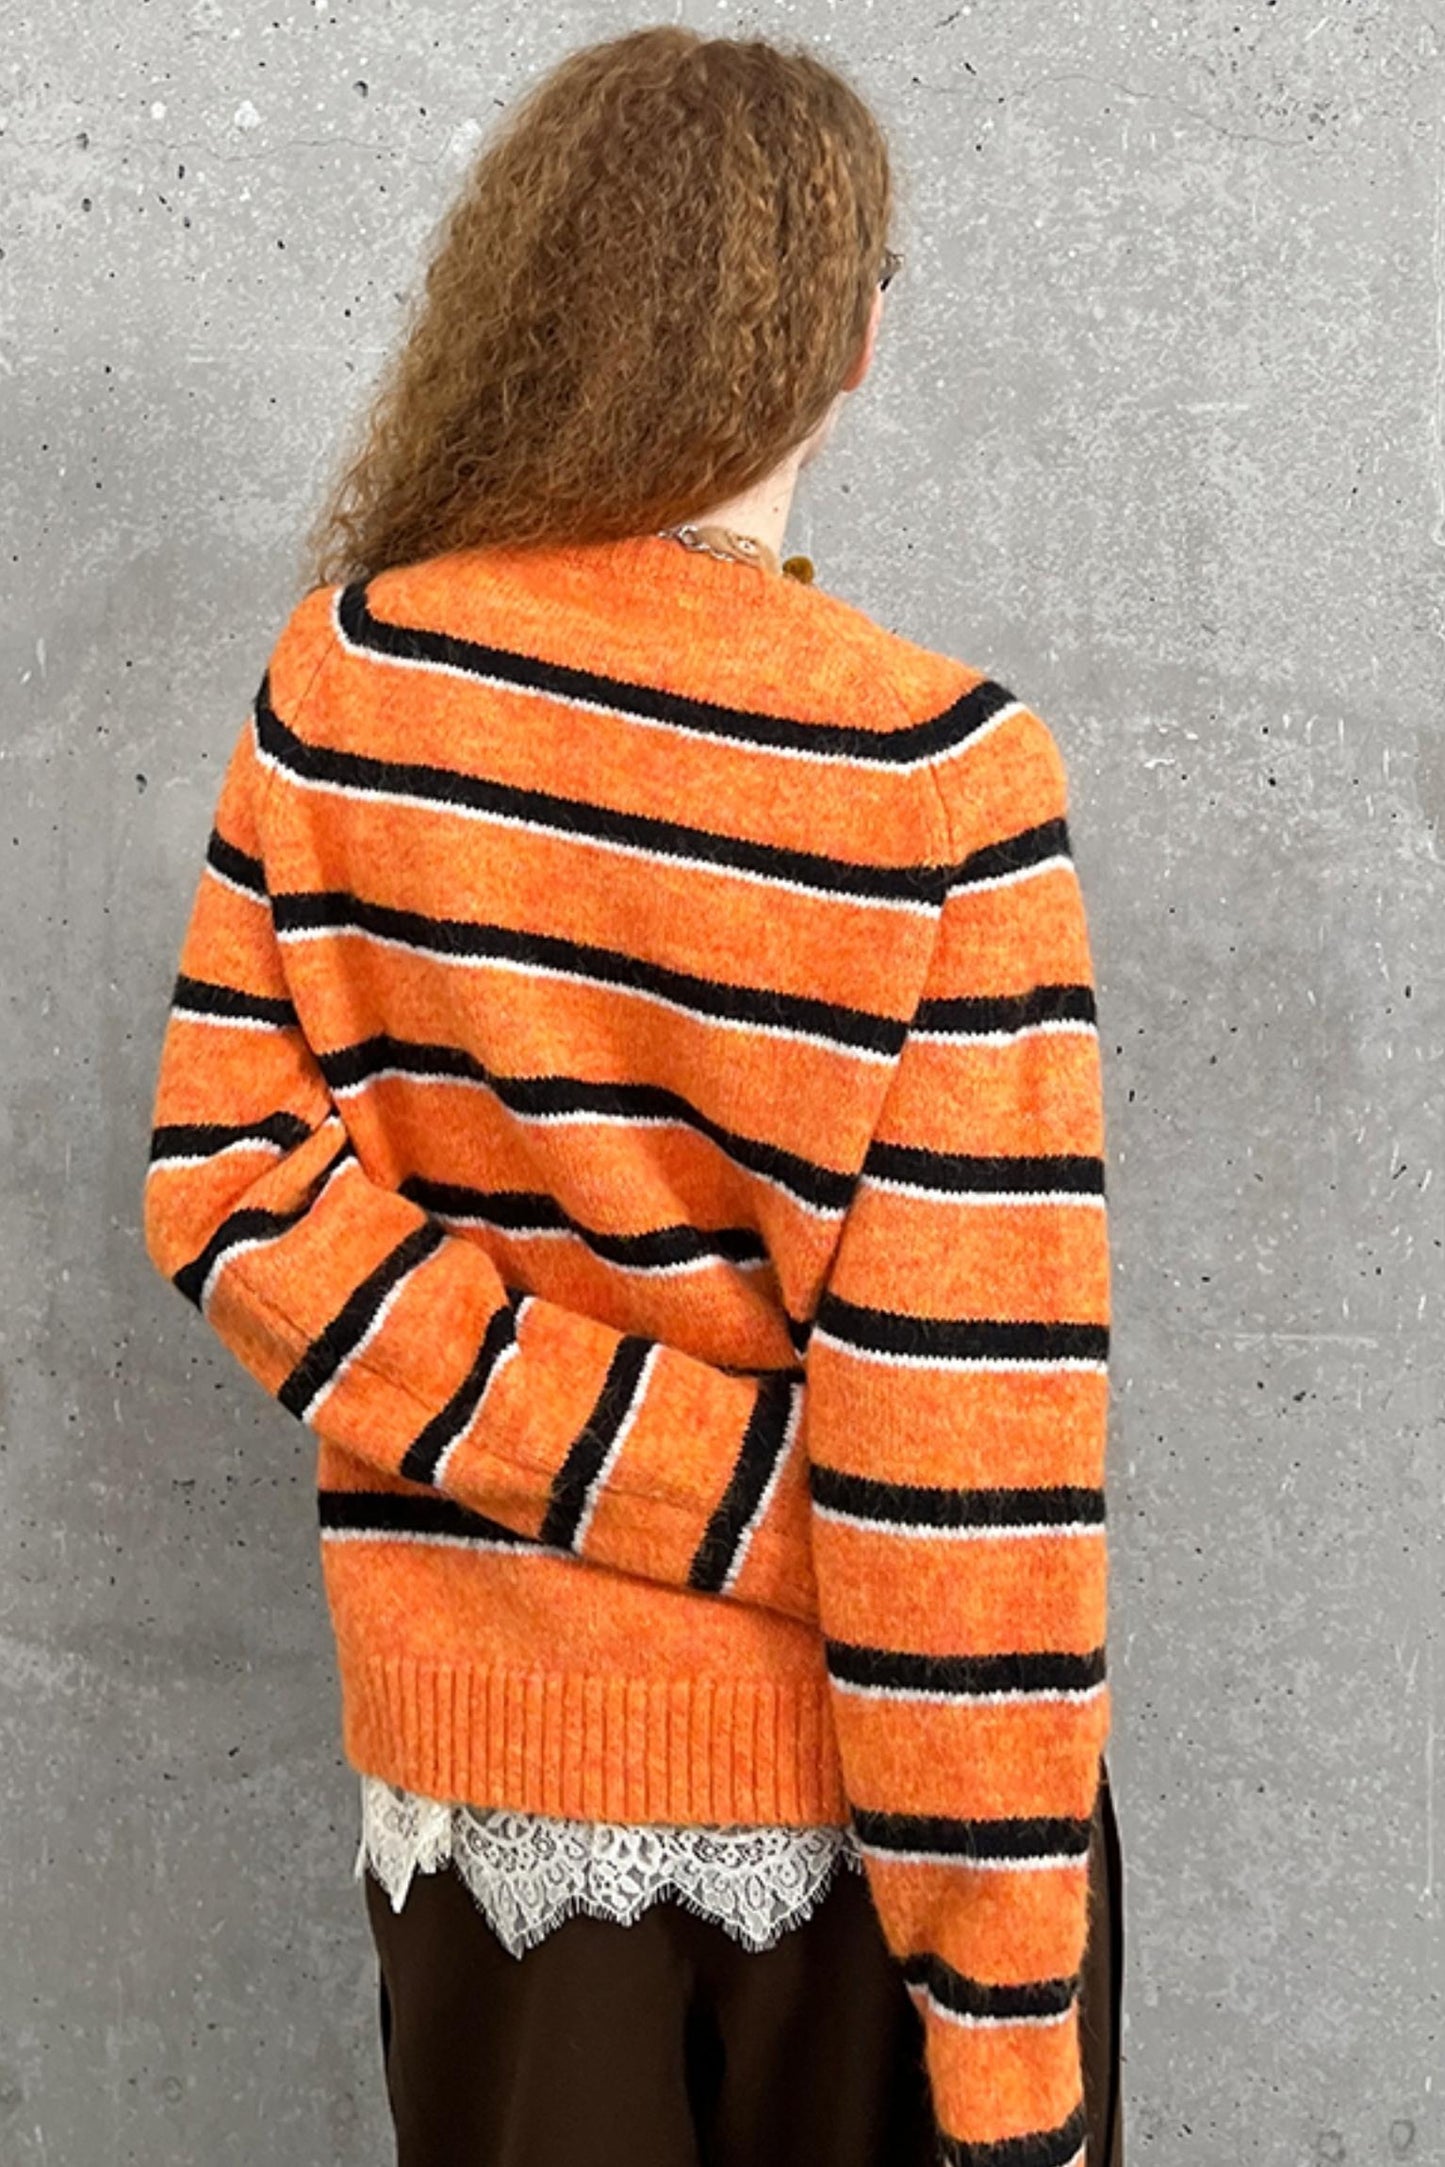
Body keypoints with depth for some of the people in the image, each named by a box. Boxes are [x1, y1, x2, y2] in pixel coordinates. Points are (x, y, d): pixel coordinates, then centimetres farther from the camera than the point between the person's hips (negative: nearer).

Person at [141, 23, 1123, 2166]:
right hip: (851, 1767, -3)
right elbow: (966, 1446, -20)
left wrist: (709, 1496, -14)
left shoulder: (339, 680, -8)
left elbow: (231, 1187, -10)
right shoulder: (938, 777, -20)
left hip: (481, 1753, 3)